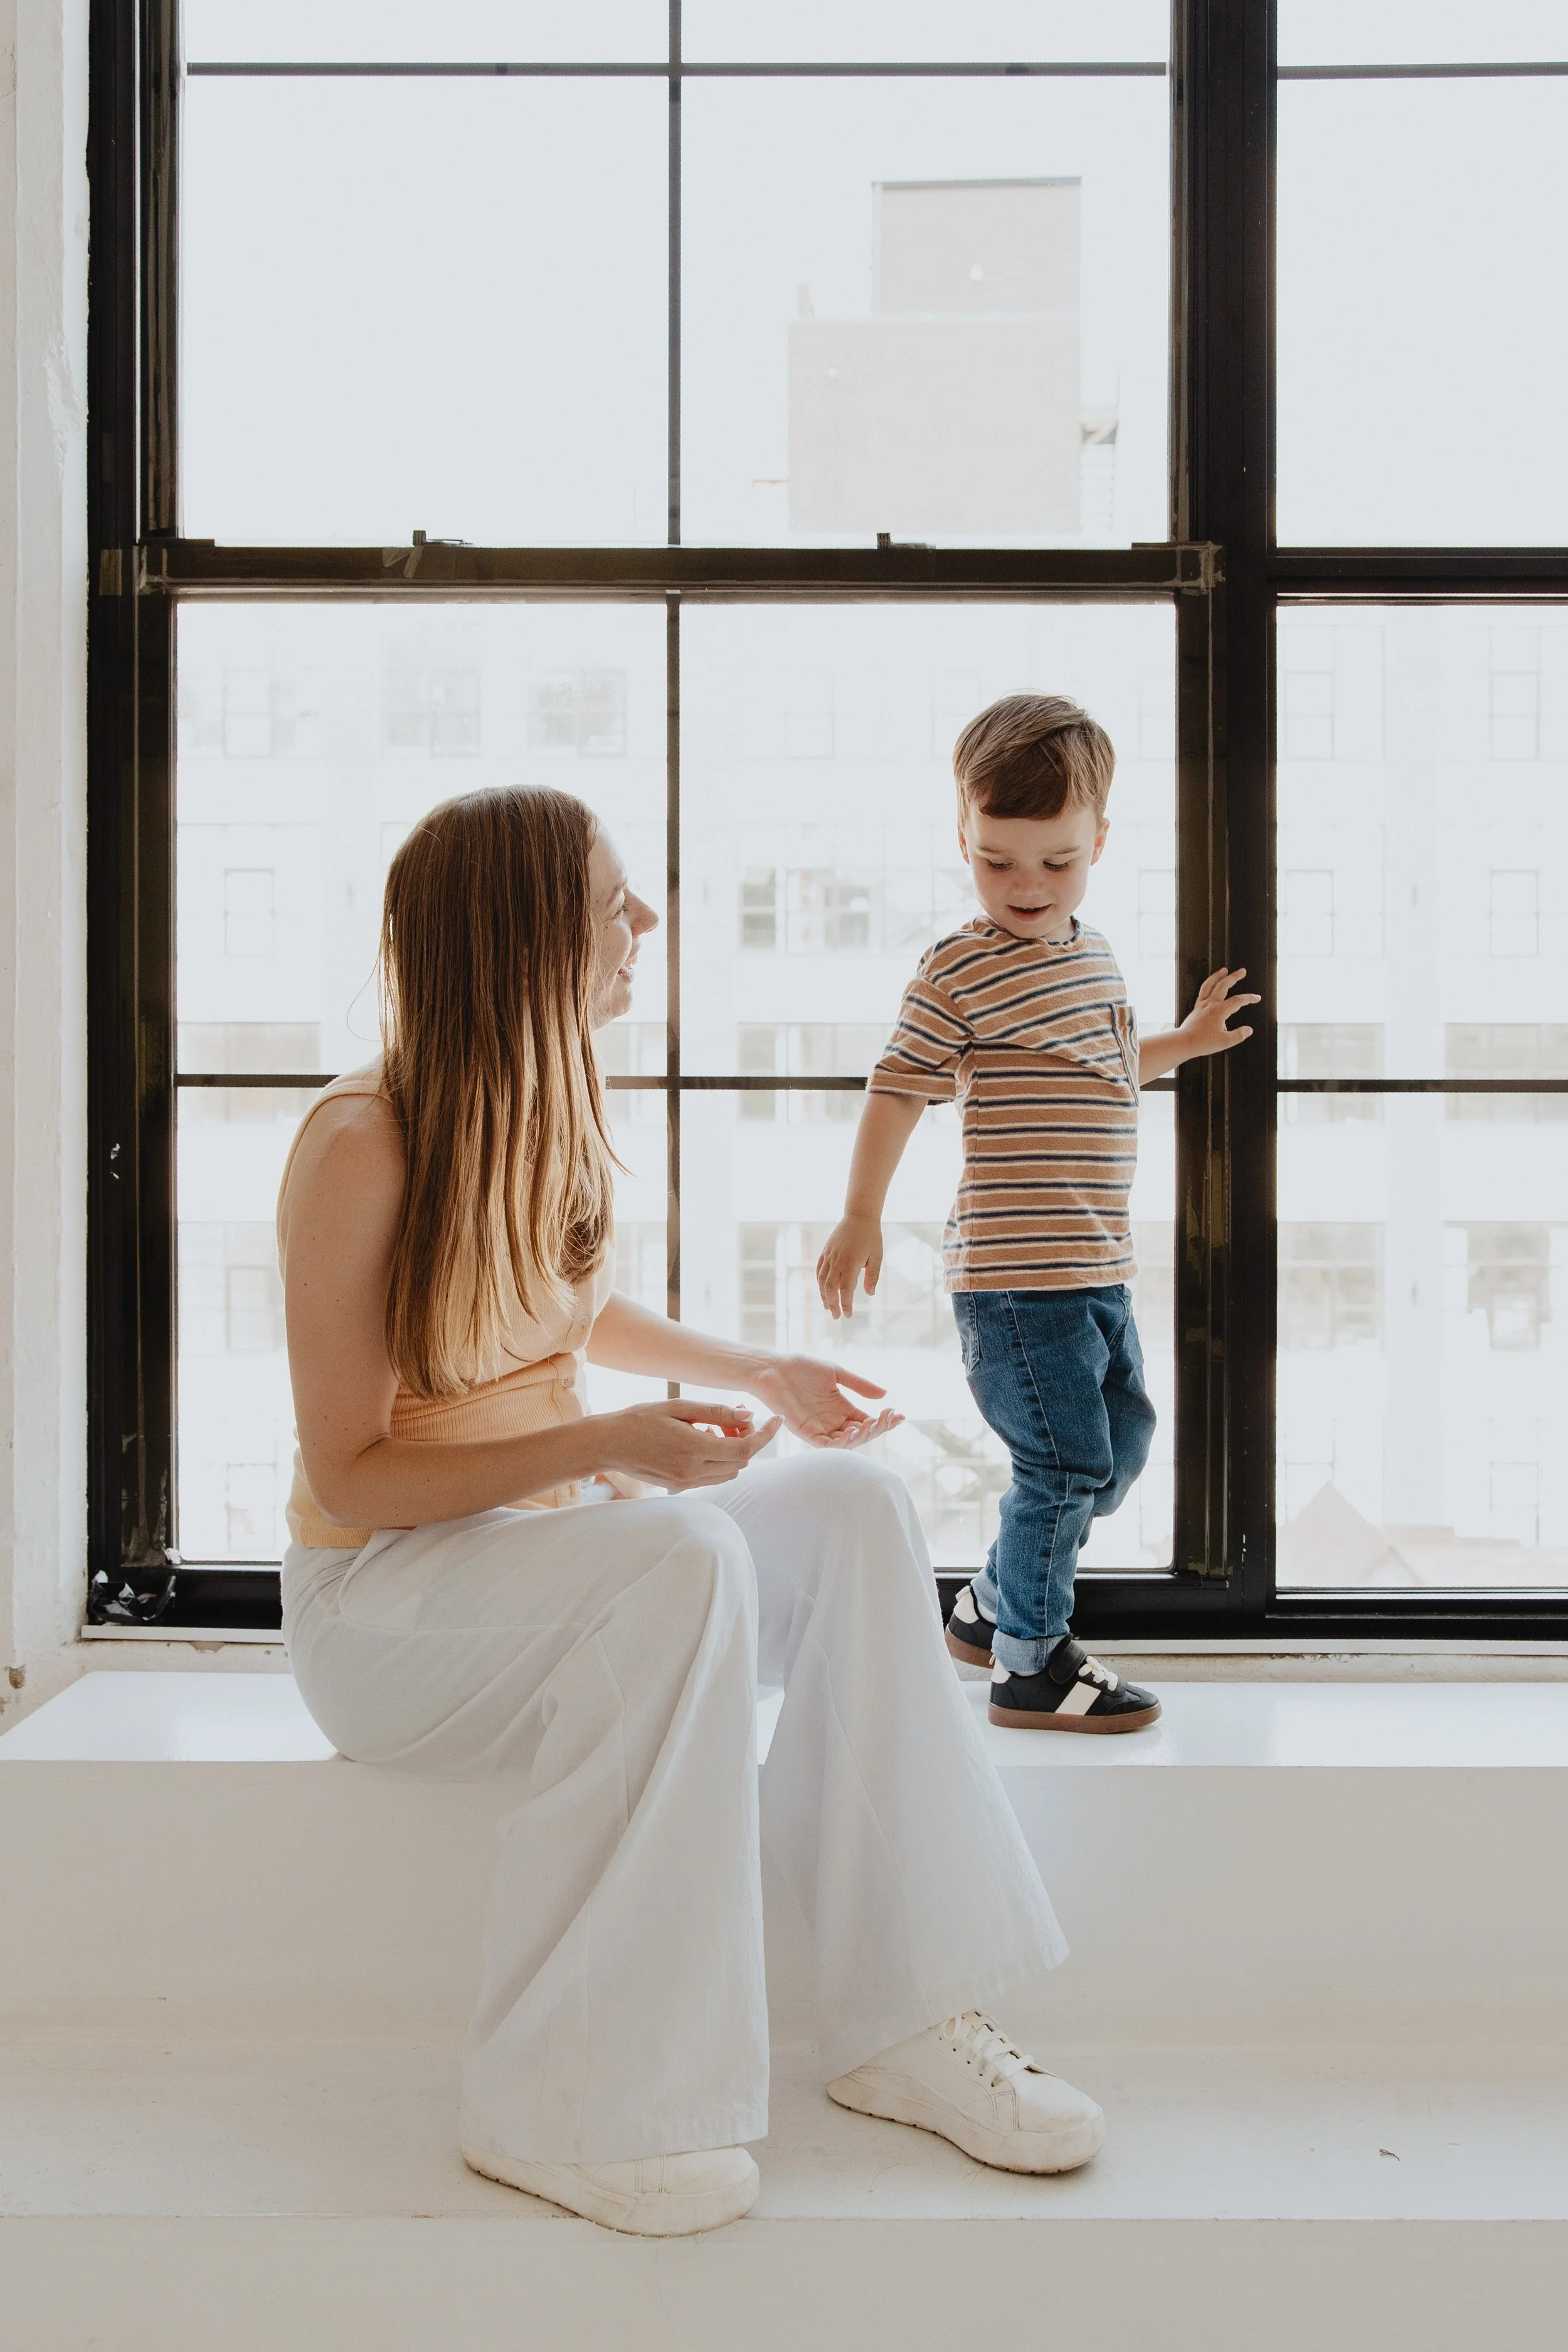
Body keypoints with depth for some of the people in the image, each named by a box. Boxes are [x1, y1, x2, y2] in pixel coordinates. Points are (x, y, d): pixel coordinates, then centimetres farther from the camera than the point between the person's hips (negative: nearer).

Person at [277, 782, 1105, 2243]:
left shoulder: (547, 1109, 3)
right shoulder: (359, 1148, -20)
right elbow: (349, 1476, -19)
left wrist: (758, 1371, 7)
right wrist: (602, 1446, -29)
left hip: (550, 1534, 8)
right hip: (380, 1591, -7)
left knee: (851, 1506, -13)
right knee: (681, 1560, -34)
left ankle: (902, 2024, -11)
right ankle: (561, 2107, -23)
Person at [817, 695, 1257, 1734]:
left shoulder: (1095, 955, 13)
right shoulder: (961, 968, -11)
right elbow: (898, 1092, -11)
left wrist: (1185, 1042, 29)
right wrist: (861, 1221, -13)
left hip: (1095, 1265, 9)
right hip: (1017, 1268, -9)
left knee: (1125, 1435, 18)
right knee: (1064, 1461, -5)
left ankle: (995, 1602, 33)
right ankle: (1031, 1663, 11)